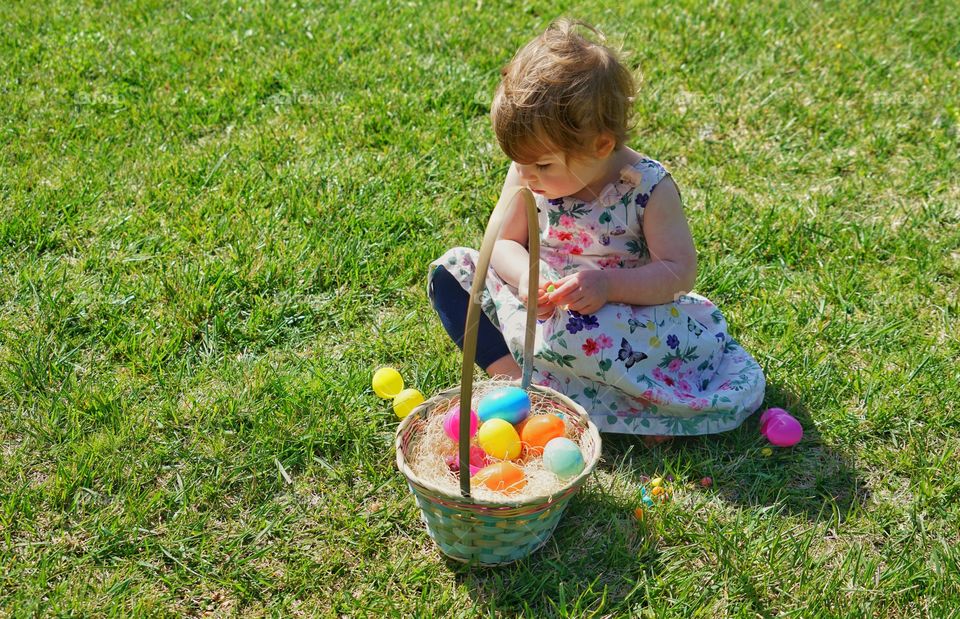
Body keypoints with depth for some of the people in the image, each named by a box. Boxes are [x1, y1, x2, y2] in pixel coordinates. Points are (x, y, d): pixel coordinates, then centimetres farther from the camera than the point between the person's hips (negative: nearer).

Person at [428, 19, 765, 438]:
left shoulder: (649, 188, -18)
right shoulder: (527, 175, -7)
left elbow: (679, 271, -16)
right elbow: (505, 242, -2)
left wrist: (609, 284, -33)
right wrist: (526, 276, -26)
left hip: (621, 316, -4)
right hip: (540, 308, 5)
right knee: (450, 271, -9)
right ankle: (513, 374, -21)